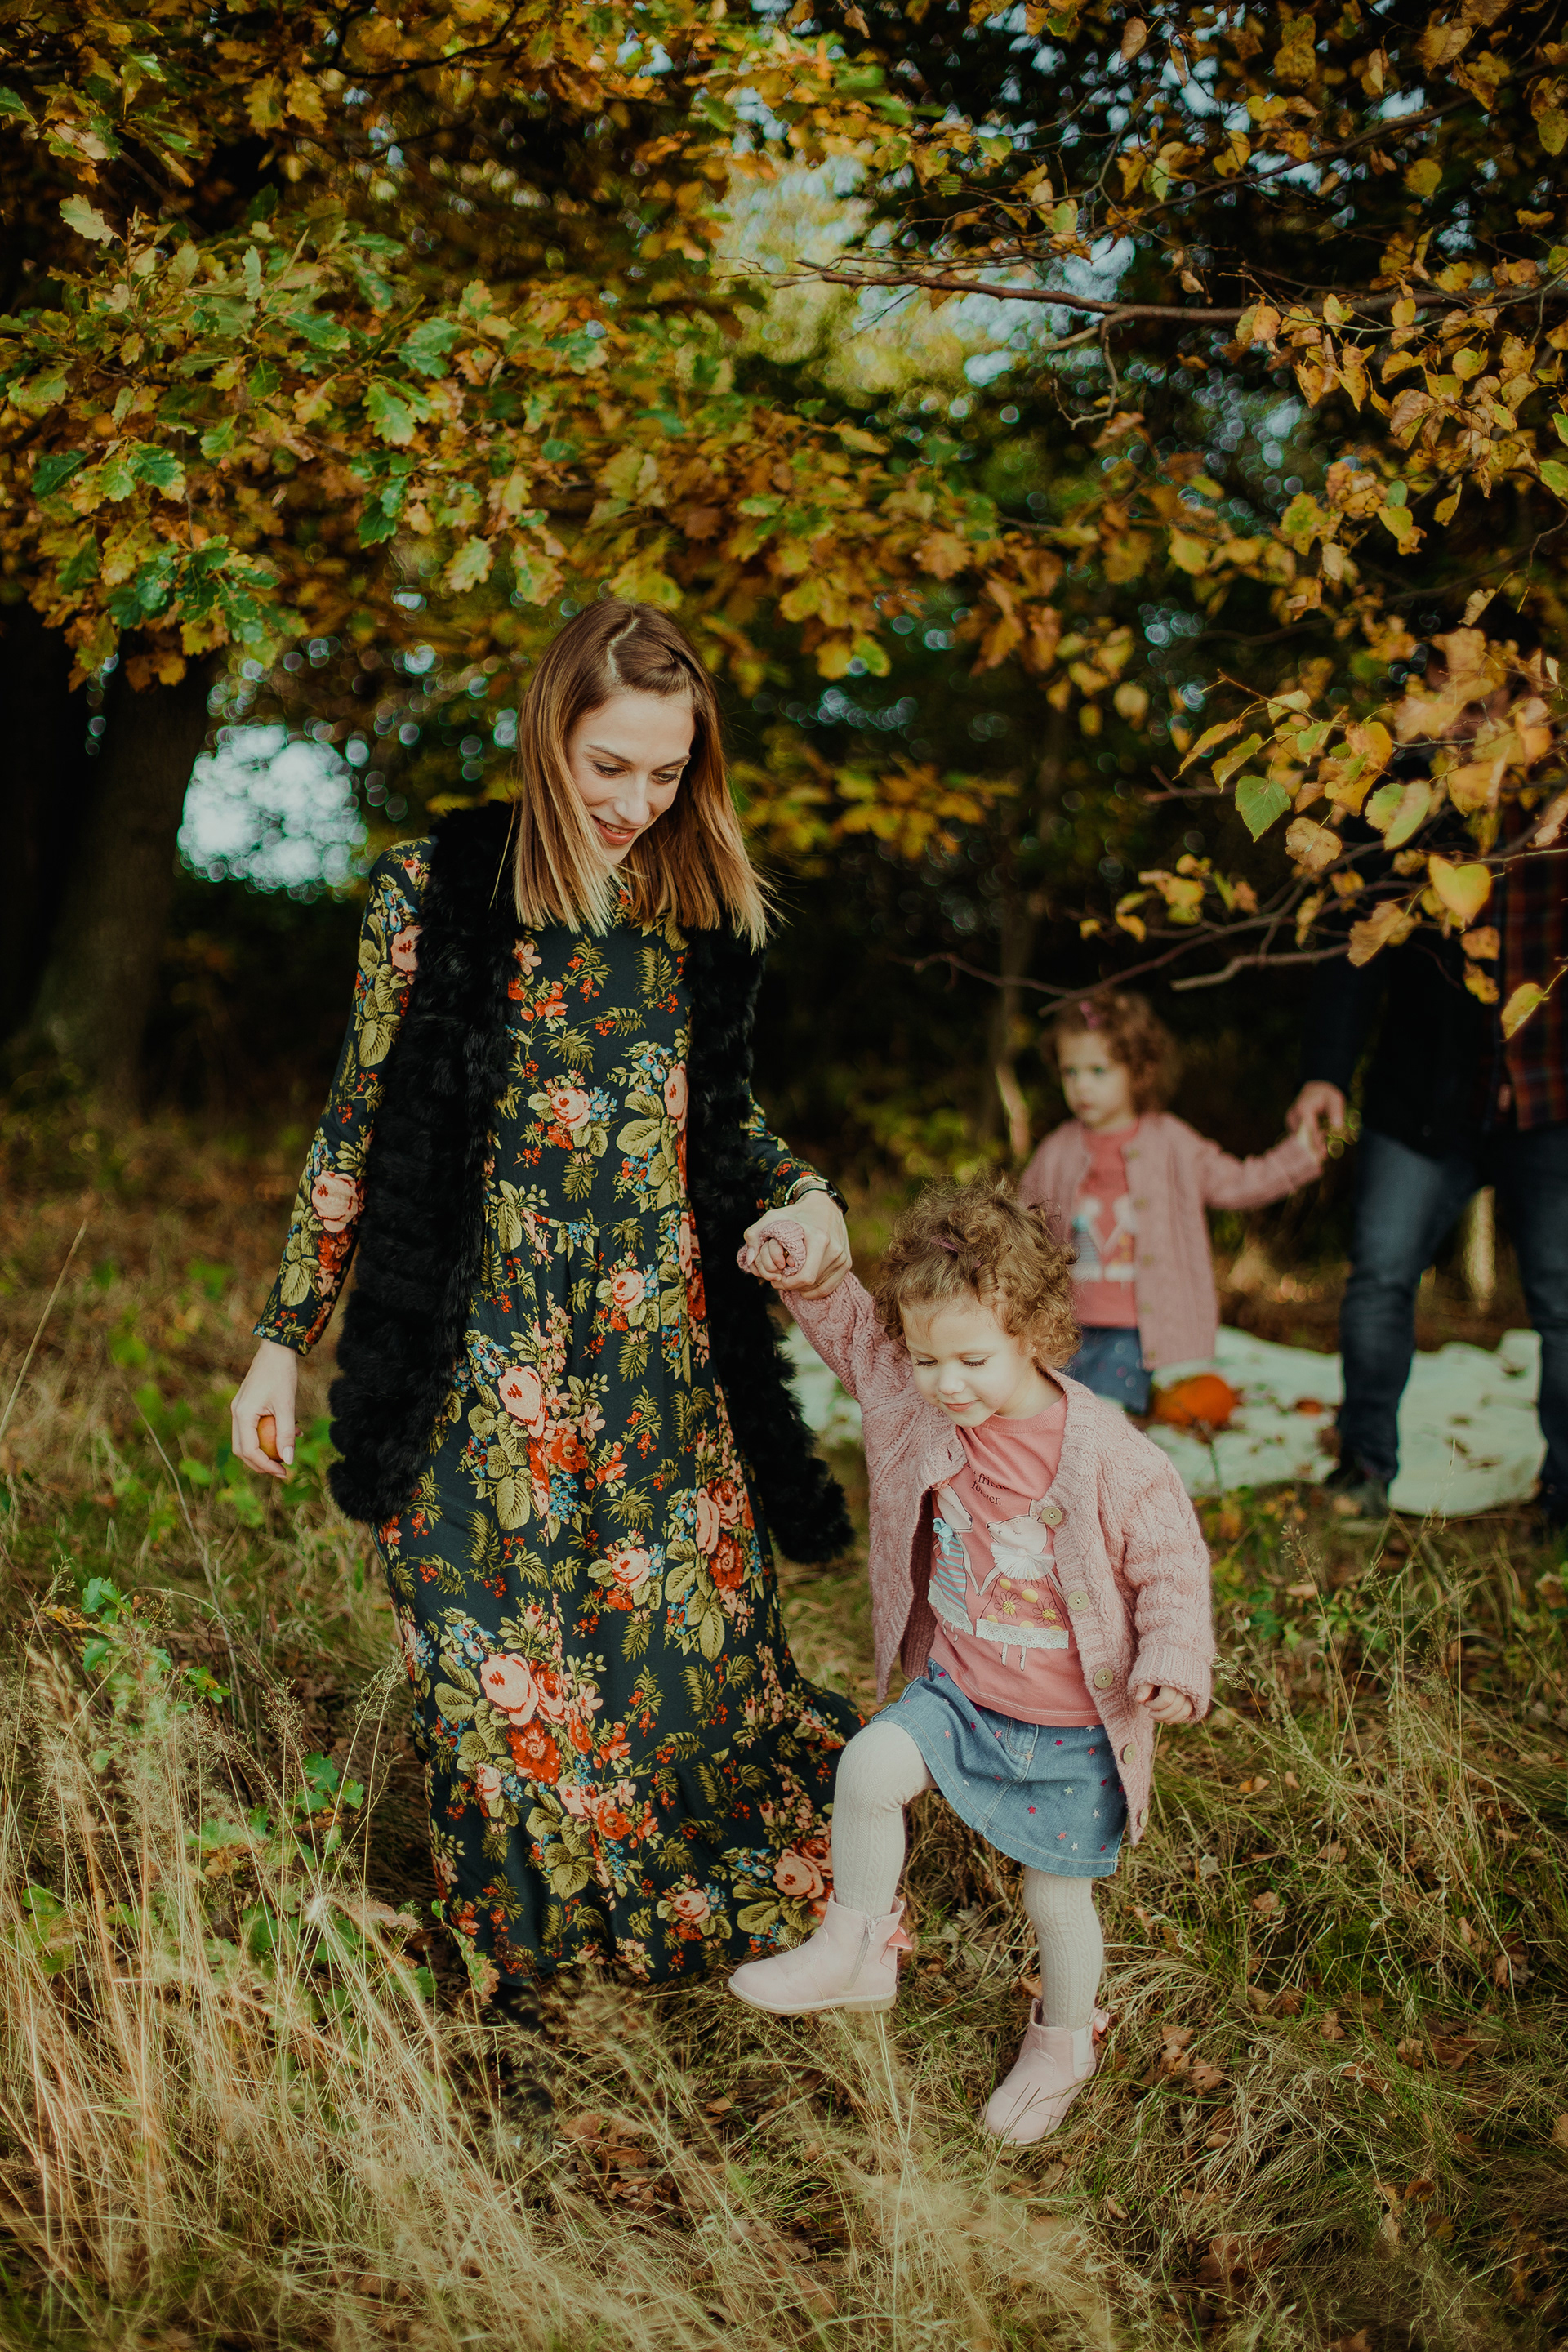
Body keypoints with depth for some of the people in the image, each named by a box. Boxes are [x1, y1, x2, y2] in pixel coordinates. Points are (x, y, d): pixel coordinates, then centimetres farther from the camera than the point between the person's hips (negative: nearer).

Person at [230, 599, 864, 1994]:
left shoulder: (705, 908, 5)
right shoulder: (434, 892, -4)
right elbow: (359, 1127, 2)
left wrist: (805, 1194, -4)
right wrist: (285, 1338, 3)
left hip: (664, 1351, 3)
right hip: (480, 1355, -2)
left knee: (697, 1635, 6)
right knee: (500, 1663, 2)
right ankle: (523, 1941, 24)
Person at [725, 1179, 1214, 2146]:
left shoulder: (1110, 1458, -24)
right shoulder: (916, 1404, -10)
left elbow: (1172, 1567, -13)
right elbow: (854, 1331, 4)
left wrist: (1172, 1668, -26)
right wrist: (803, 1270, -13)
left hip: (1070, 1727, -3)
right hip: (958, 1690, 4)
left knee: (1058, 1897, 10)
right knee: (869, 1768, -22)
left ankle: (1064, 2044, 40)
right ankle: (856, 1950, 3)